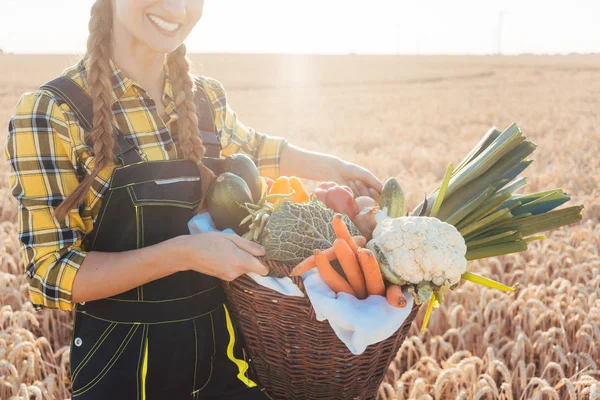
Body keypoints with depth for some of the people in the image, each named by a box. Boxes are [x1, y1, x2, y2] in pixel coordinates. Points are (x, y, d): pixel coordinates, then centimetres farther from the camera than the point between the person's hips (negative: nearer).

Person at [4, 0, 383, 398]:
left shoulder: (206, 97, -1)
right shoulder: (50, 114, -15)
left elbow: (250, 148, 22)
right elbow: (51, 276, -17)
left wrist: (332, 166, 14)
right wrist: (182, 254, -26)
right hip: (120, 364, -4)